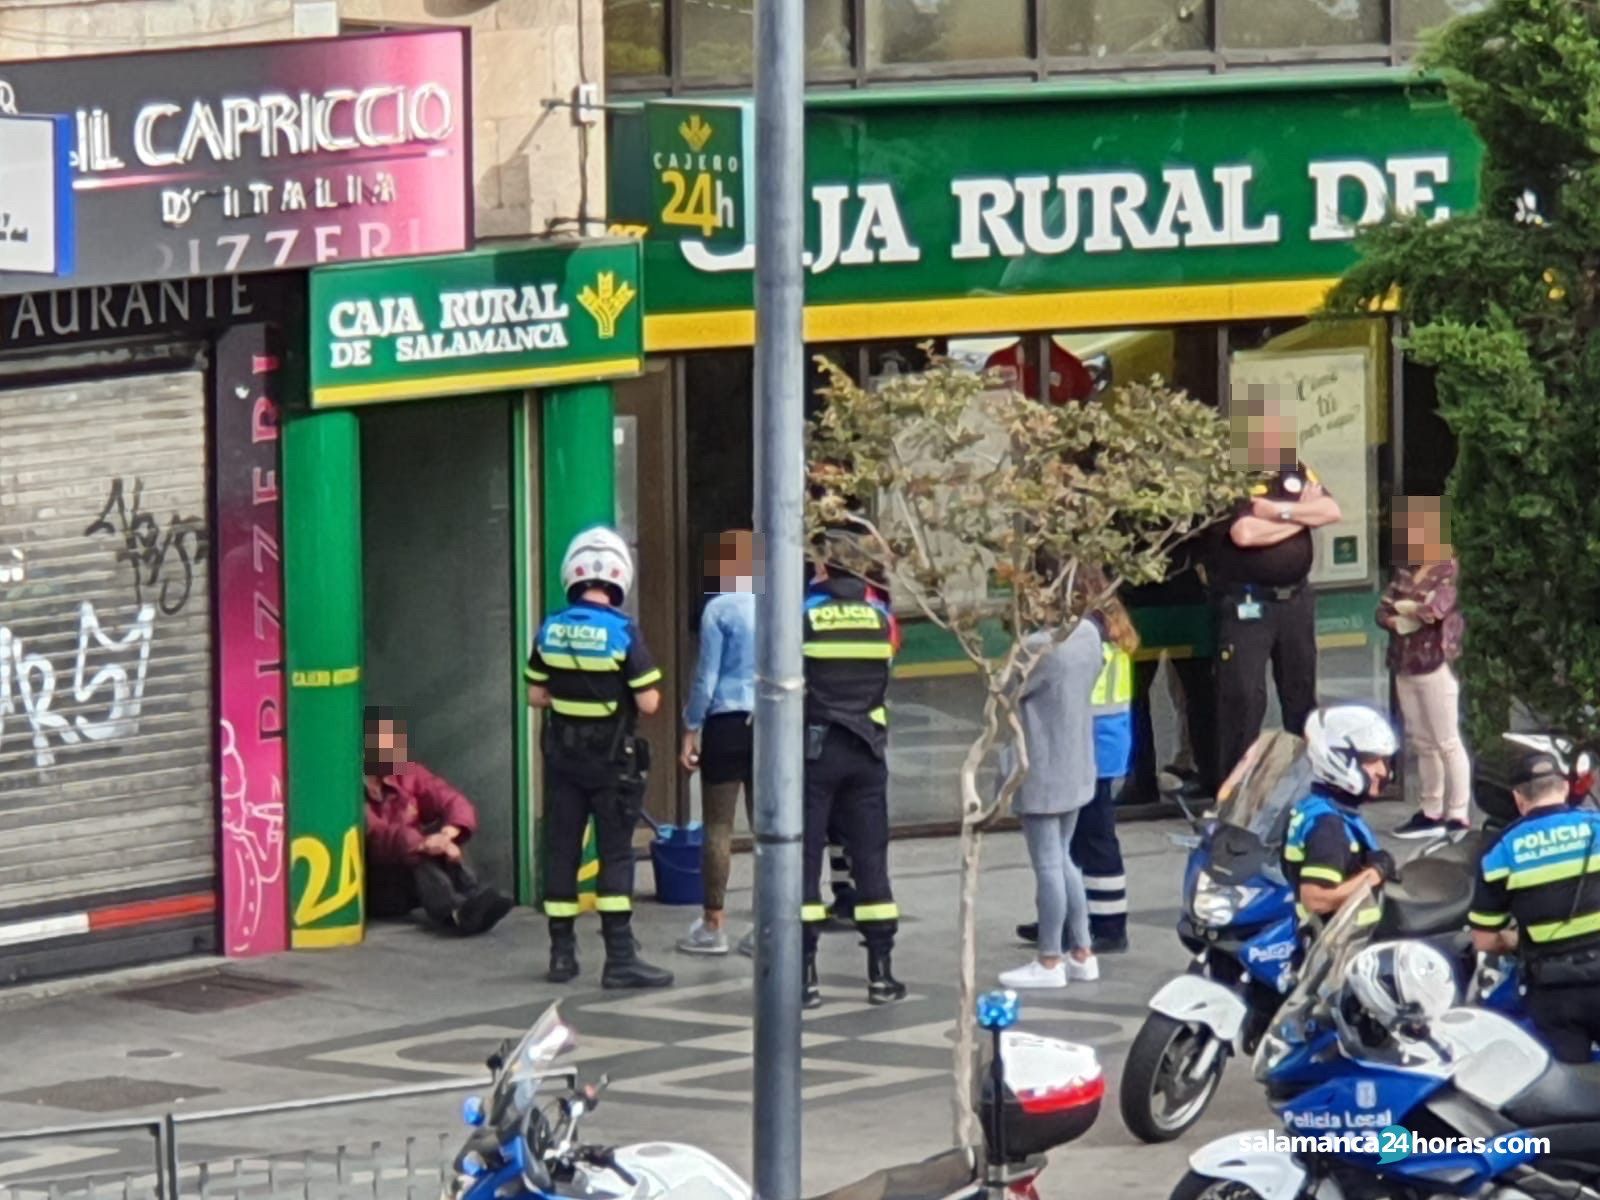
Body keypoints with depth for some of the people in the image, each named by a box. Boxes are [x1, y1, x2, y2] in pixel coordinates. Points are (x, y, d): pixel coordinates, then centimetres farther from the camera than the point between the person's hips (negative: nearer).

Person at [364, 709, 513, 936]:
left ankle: (471, 899, -42)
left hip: (411, 882, 6)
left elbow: (456, 804, -8)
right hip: (372, 888, -6)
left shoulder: (407, 774, 3)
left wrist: (448, 833, -32)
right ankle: (457, 913, -59)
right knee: (420, 856, -32)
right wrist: (423, 844, -48)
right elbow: (375, 835, -32)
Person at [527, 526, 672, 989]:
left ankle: (562, 954, 14)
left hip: (563, 757, 4)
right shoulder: (623, 632, -15)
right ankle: (620, 958, -6)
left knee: (561, 851, 10)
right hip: (611, 760, -4)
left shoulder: (550, 631, 0)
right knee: (616, 855, -2)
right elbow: (648, 702, -15)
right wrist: (629, 689, 6)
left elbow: (536, 696, 6)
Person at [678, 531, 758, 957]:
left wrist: (691, 731, -1)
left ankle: (712, 926, 4)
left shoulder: (720, 609, -8)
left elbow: (706, 677, -8)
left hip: (728, 724, -4)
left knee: (718, 826, 2)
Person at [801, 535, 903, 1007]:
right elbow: (886, 676, 8)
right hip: (867, 750, 3)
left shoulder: (802, 614, -8)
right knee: (870, 858, 8)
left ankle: (805, 974, -2)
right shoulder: (879, 615, 1)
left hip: (815, 744, -3)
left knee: (805, 860, 1)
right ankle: (881, 972, 8)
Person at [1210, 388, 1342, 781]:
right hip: (1245, 603, -7)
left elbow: (1332, 511, -2)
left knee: (1302, 694, 15)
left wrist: (1280, 510, -17)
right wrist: (1302, 516, -9)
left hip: (1295, 598, 7)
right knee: (1243, 699, -8)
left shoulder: (1295, 470, 10)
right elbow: (1244, 533, -26)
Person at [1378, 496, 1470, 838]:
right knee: (1421, 742, 13)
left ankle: (1457, 815, -2)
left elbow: (1436, 608, -20)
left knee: (1447, 742, -4)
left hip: (1436, 664, -8)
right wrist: (1395, 620, -10)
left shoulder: (1449, 572, -8)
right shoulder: (1404, 574, 15)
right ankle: (1431, 812, 19)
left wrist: (1407, 610, -1)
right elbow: (1383, 610, 12)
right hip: (1404, 666, 8)